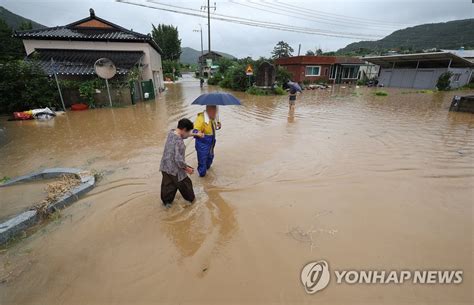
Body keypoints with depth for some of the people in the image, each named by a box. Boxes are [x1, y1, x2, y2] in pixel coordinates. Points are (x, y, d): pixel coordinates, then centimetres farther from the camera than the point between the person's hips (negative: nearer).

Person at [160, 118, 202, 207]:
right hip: (174, 169, -7)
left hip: (165, 167, 7)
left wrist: (195, 134, 24)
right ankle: (191, 199, 39)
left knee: (167, 185, 23)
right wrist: (187, 168, -14)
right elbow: (179, 160, -29)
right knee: (185, 184, 17)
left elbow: (183, 135, 16)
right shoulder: (179, 142, -30)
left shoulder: (171, 132, -4)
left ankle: (166, 201, 41)